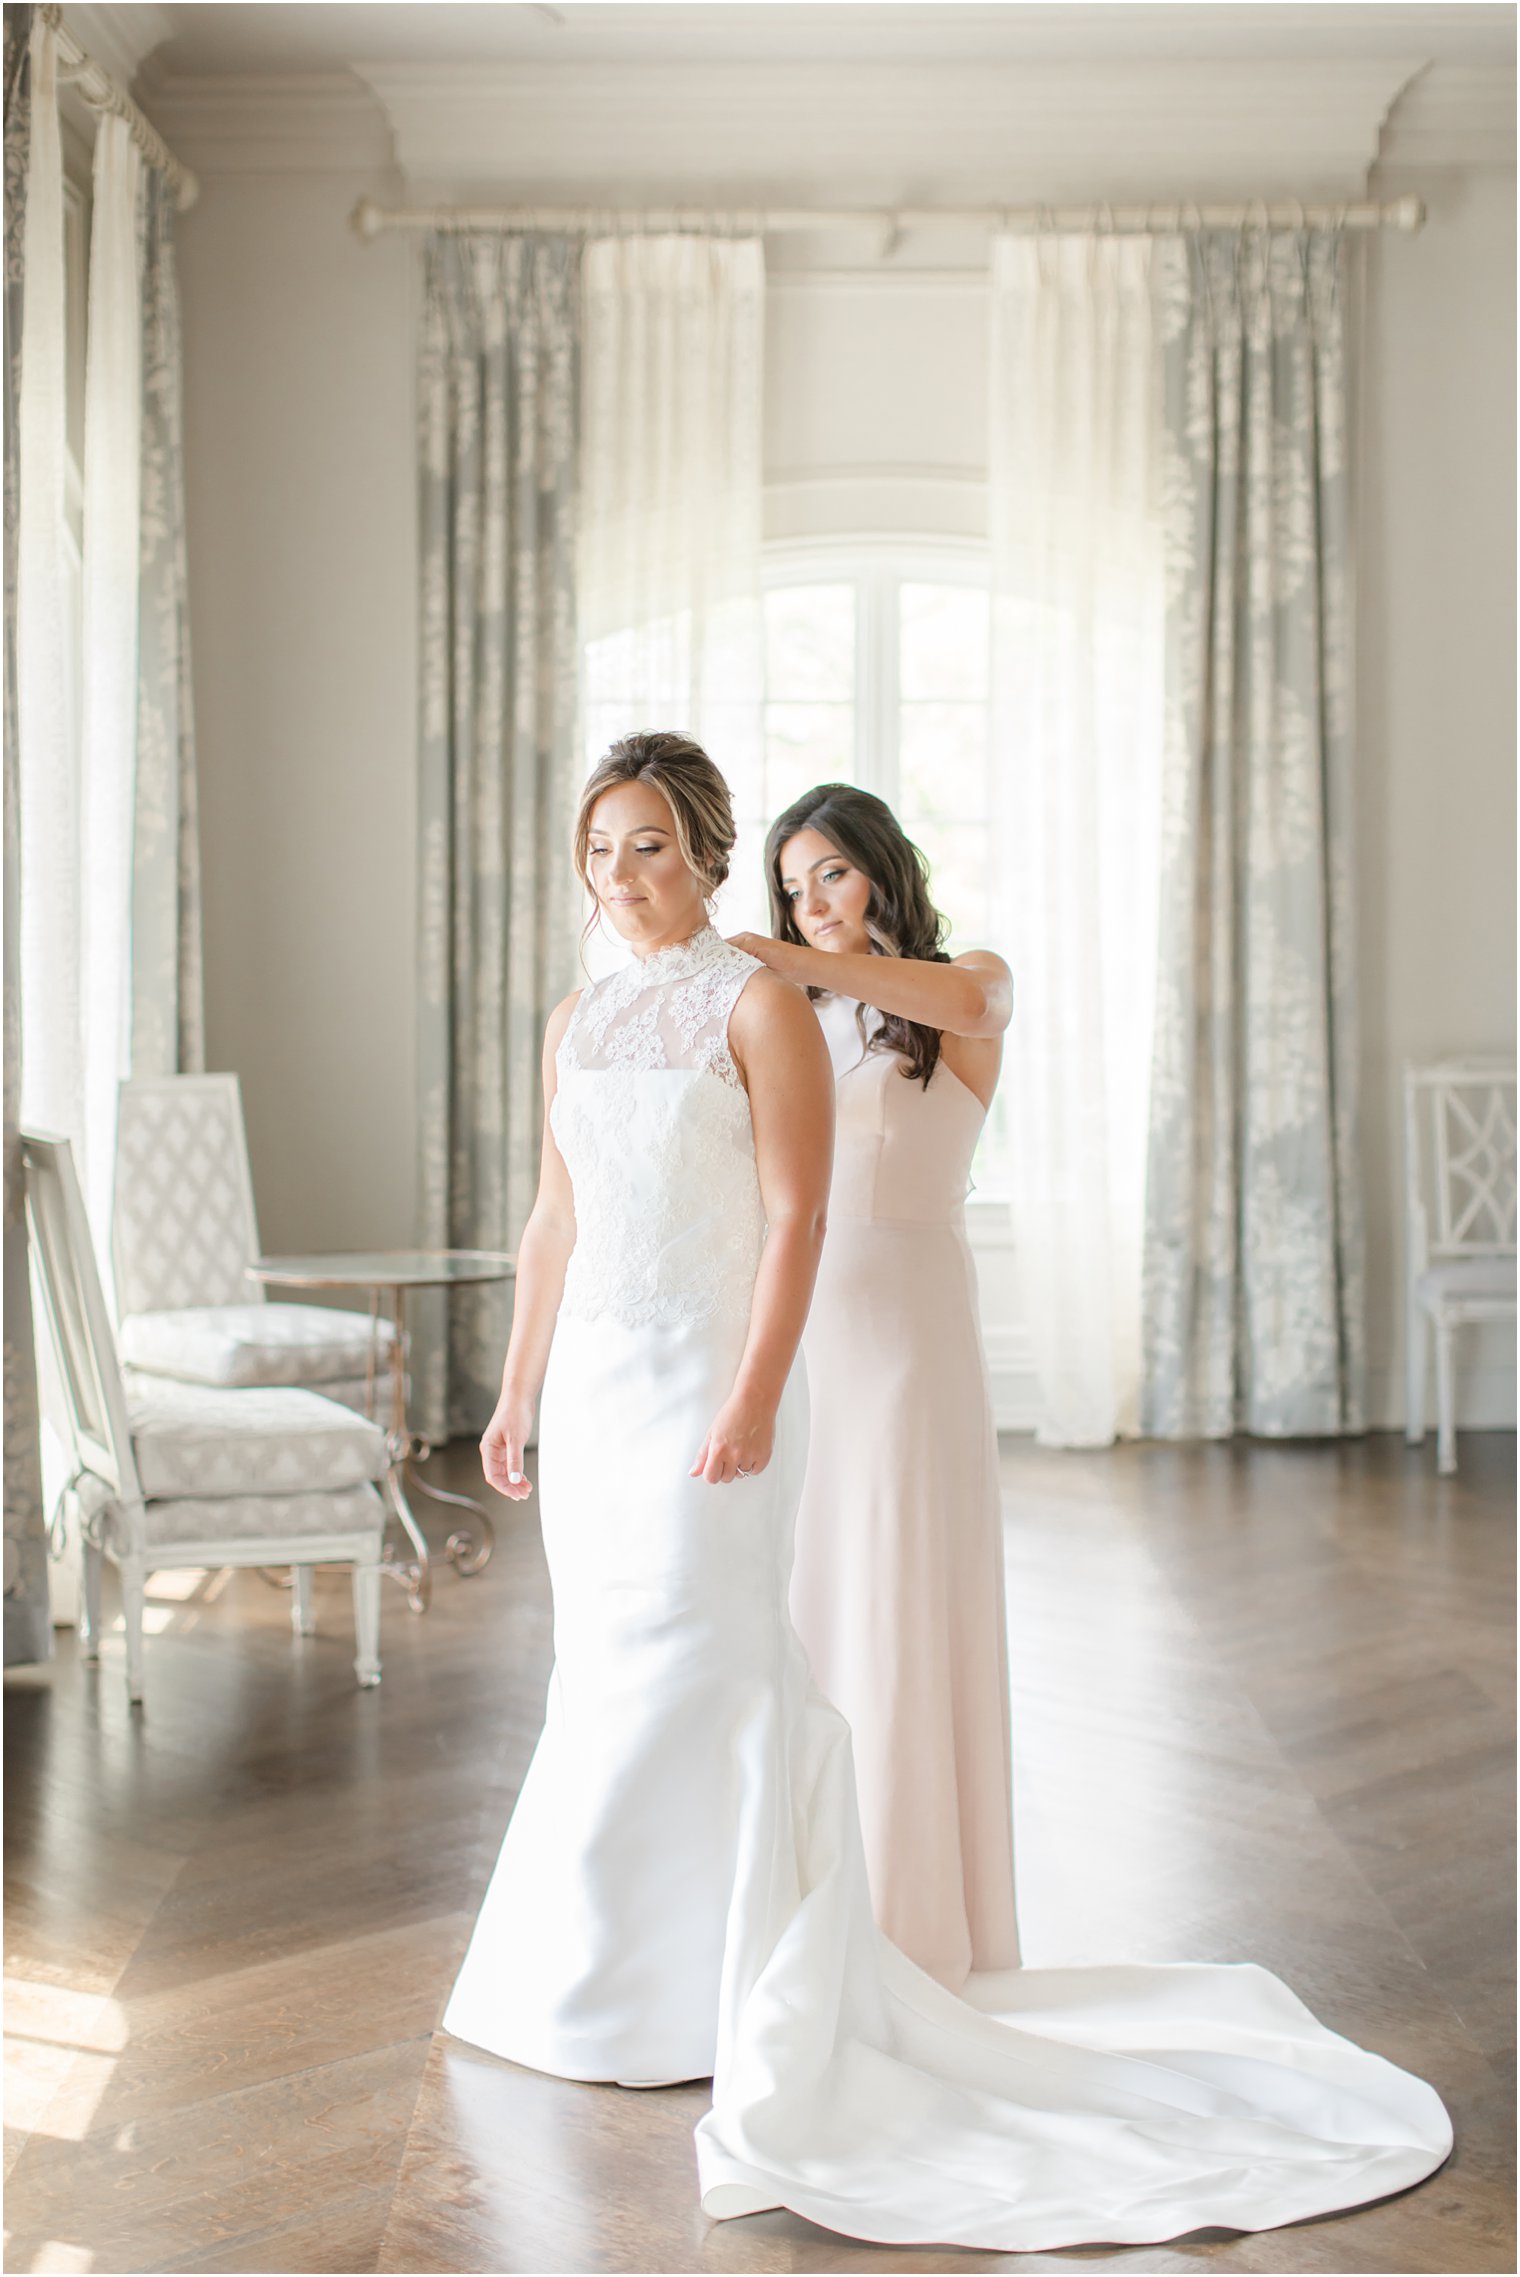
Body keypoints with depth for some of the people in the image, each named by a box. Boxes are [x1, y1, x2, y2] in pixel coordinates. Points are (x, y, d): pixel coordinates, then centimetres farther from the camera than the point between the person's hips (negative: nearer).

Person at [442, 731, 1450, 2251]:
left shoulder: (760, 1006, -7)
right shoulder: (576, 1024, 12)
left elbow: (796, 1220, -13)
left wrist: (752, 1400, -20)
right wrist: (515, 1393, 15)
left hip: (705, 1380, -6)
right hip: (591, 1381, 7)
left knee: (683, 1682, -3)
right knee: (607, 1682, 11)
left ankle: (701, 2003, 11)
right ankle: (603, 1983, 25)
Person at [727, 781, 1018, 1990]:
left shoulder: (975, 983, 1)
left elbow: (969, 1001, -25)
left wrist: (780, 959, -34)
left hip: (905, 1323, -5)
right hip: (792, 1331, 5)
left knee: (904, 1607, -2)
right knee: (799, 1608, 6)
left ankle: (918, 1917, 10)